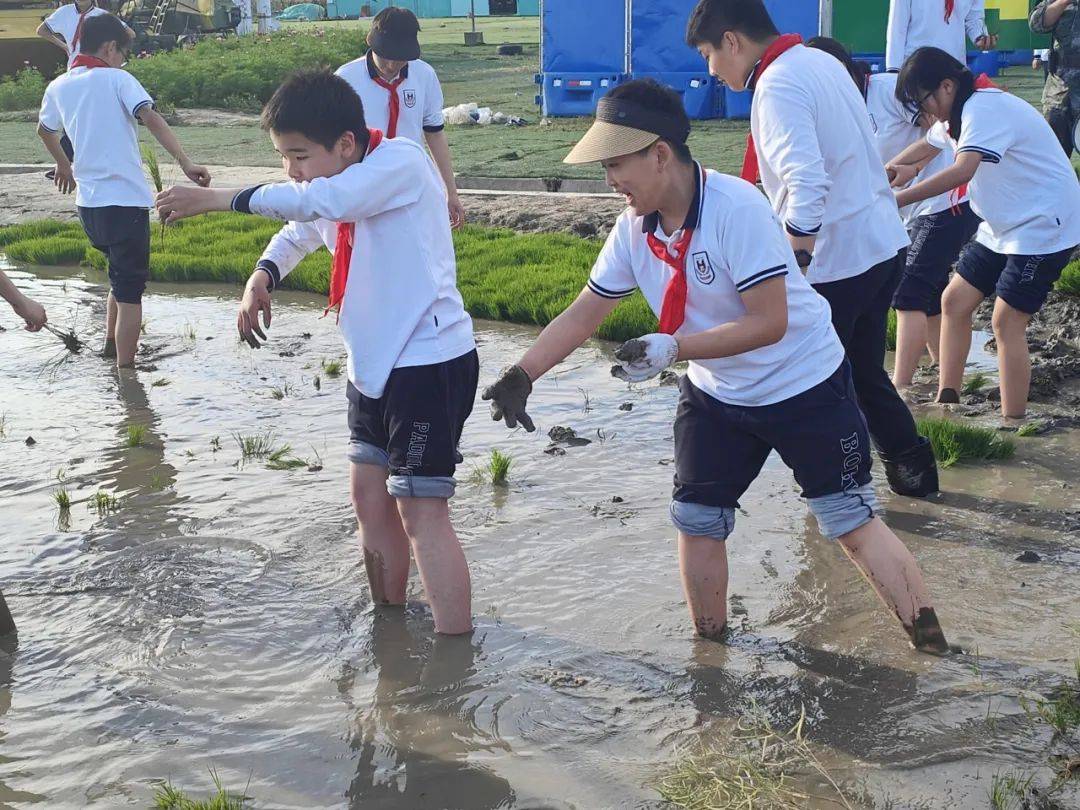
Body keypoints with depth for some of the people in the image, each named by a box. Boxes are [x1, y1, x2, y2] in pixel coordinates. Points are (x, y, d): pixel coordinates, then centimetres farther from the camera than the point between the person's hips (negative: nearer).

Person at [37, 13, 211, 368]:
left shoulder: (58, 87, 11)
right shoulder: (116, 79, -7)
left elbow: (45, 130, 30)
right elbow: (151, 118, -22)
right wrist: (185, 162, -32)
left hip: (87, 204, 7)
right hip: (125, 201, -7)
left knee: (121, 273, 28)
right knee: (129, 292, -2)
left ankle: (112, 346, 36)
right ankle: (125, 371, -4)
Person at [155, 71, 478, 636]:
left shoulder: (400, 162, -18)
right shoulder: (333, 182, 9)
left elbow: (315, 204, -33)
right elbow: (298, 234, 23)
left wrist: (222, 198, -26)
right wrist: (263, 276, 1)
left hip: (430, 362, -9)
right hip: (374, 363, 9)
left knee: (421, 511, -9)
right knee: (370, 495, 14)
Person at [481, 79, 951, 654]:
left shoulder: (736, 207, -28)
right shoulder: (634, 229, -7)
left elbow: (770, 322, -31)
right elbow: (583, 314, -1)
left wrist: (673, 349, -35)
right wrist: (521, 376, -12)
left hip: (804, 386, -6)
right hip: (715, 396, 7)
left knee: (852, 523, -3)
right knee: (695, 521, 9)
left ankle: (934, 653, 10)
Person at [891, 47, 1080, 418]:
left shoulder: (985, 109, -24)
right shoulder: (959, 113, 7)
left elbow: (962, 171, -39)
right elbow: (927, 146, 24)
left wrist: (896, 200, -38)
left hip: (1043, 226, -10)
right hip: (1004, 226, 10)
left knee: (1007, 322, -11)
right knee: (955, 301, 7)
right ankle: (947, 402, 13)